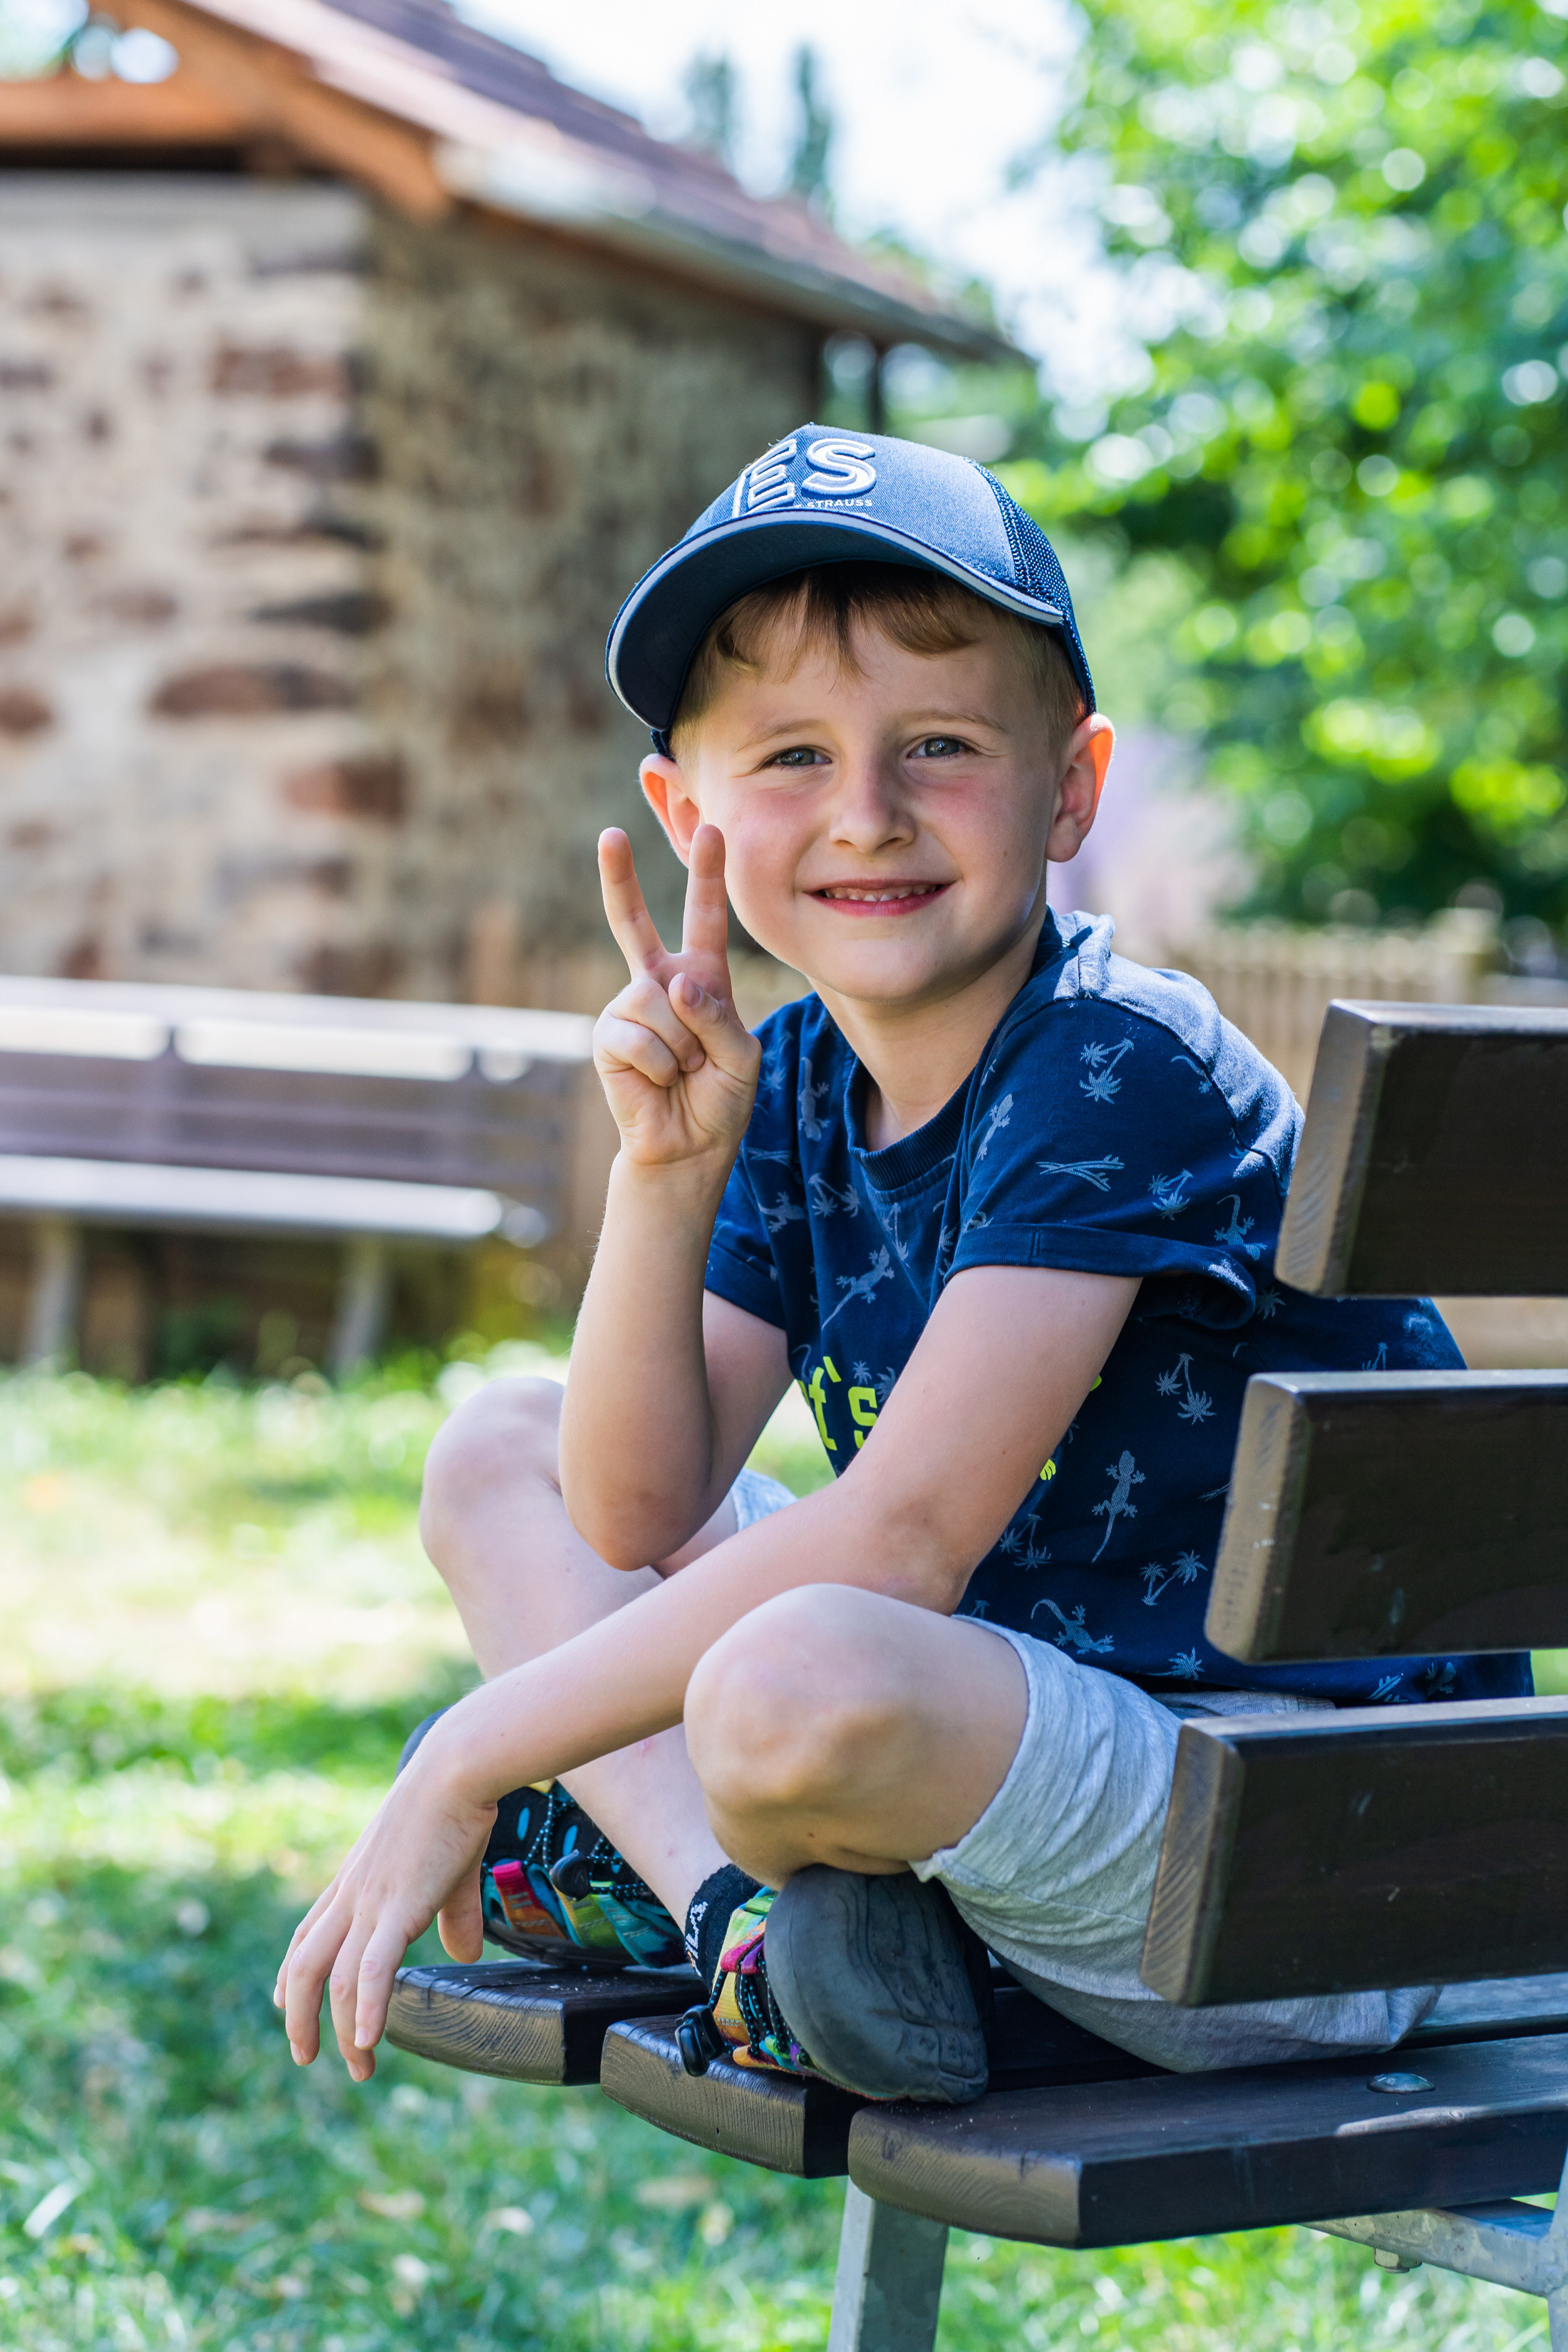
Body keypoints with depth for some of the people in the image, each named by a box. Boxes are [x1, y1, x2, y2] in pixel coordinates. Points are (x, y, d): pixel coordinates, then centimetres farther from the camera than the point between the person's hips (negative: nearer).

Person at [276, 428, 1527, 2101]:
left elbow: (899, 1536, -25)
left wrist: (468, 1759, -22)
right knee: (498, 1453, 11)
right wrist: (665, 1173, -13)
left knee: (795, 1686, -39)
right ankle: (741, 1914, -10)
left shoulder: (1117, 1074, -19)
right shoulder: (797, 1080, 5)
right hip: (1031, 1711, 9)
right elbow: (636, 1516, 2)